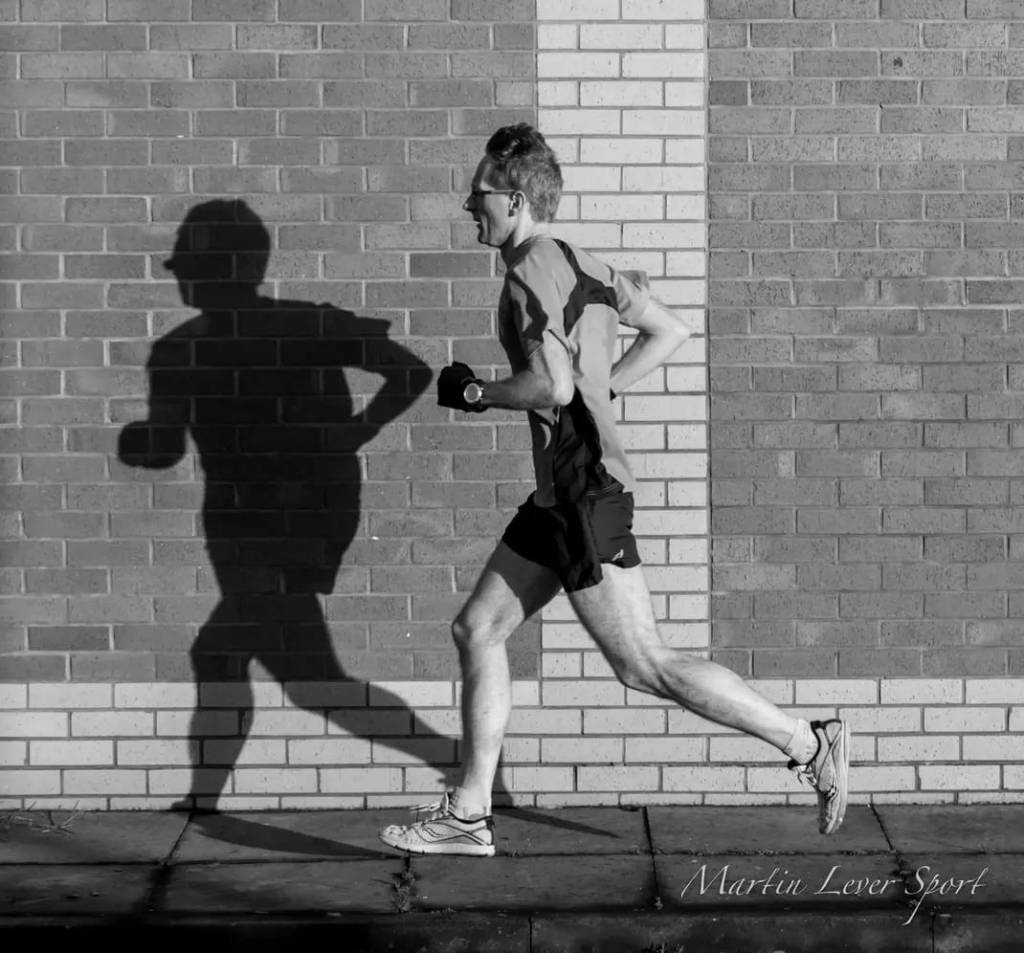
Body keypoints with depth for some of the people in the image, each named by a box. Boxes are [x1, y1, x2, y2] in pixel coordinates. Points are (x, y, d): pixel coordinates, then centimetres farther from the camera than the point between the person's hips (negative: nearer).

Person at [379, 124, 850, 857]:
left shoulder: (530, 273, -14)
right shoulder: (579, 264, 15)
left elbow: (552, 386, -26)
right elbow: (672, 331, 21)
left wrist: (474, 393, -9)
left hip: (586, 490, -10)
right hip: (561, 494, 10)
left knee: (644, 666, -5)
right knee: (478, 629, 11)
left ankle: (810, 746, 3)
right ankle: (467, 815, 16)